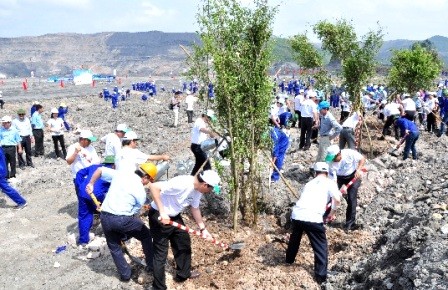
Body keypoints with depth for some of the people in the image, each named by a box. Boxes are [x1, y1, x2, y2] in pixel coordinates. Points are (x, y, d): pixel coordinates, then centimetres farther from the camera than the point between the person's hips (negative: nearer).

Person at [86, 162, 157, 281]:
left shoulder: (119, 174, 8)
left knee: (114, 247, 24)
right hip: (122, 219, -4)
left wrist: (91, 184, 24)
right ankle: (151, 266, 31)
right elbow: (134, 212, 1)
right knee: (146, 236, 21)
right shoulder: (141, 192, -2)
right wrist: (125, 233, 13)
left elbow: (99, 170, 12)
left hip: (105, 217, 4)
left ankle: (125, 274, 31)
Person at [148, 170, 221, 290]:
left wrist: (203, 229, 14)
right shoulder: (181, 184, -33)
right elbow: (153, 186, -37)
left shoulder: (198, 189, -4)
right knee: (161, 253, -2)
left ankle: (183, 274, 39)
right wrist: (162, 212, -36)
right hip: (159, 216, -9)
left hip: (174, 216, 9)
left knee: (184, 243, 19)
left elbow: (195, 208, 13)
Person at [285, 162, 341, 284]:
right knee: (321, 246, 12)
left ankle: (289, 259, 53)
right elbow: (337, 200, -3)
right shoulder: (329, 182, 11)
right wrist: (332, 213, 14)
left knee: (295, 238, 33)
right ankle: (321, 276, 13)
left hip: (296, 214, 6)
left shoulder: (309, 183, 27)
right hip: (312, 218, -5)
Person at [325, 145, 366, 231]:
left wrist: (358, 169, -31)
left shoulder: (350, 153, -31)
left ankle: (350, 223, 1)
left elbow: (362, 159, -16)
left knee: (351, 199, -10)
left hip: (353, 176, -1)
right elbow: (333, 181, -25)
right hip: (339, 177, 1)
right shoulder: (331, 163, -27)